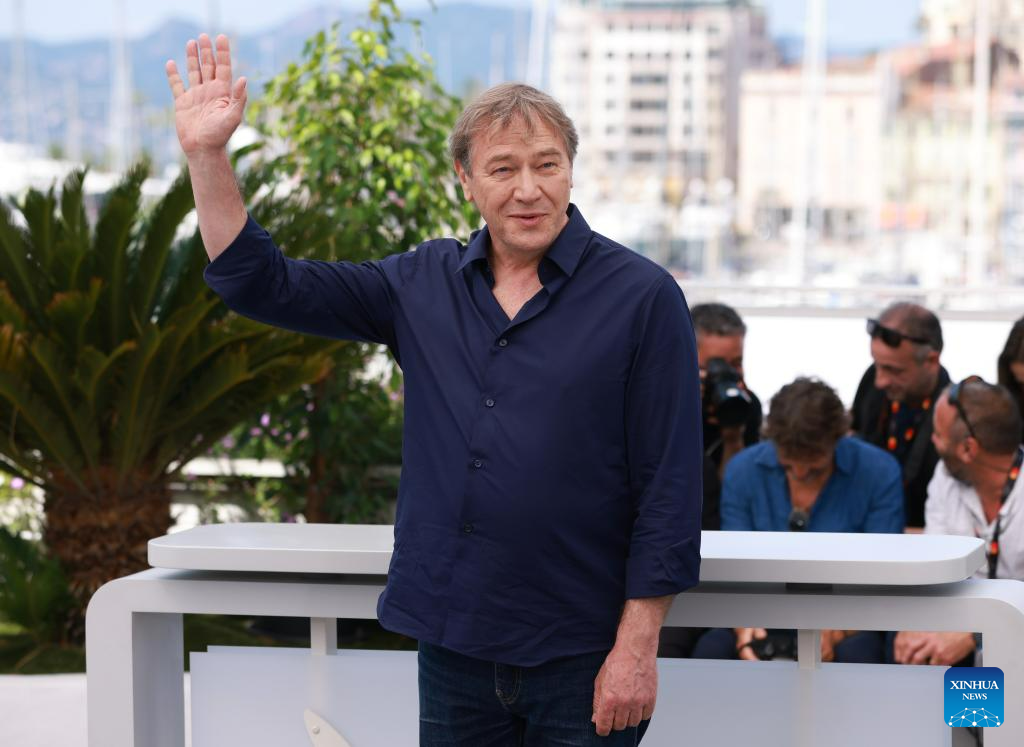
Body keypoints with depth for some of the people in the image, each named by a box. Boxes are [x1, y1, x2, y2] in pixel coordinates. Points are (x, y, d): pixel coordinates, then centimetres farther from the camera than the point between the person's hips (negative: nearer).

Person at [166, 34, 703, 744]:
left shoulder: (642, 296, -6)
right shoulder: (425, 285, 8)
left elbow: (670, 486, -8)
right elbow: (264, 285, 11)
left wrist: (638, 646, -12)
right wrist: (207, 154, 1)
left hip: (580, 660, -4)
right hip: (453, 649, 4)